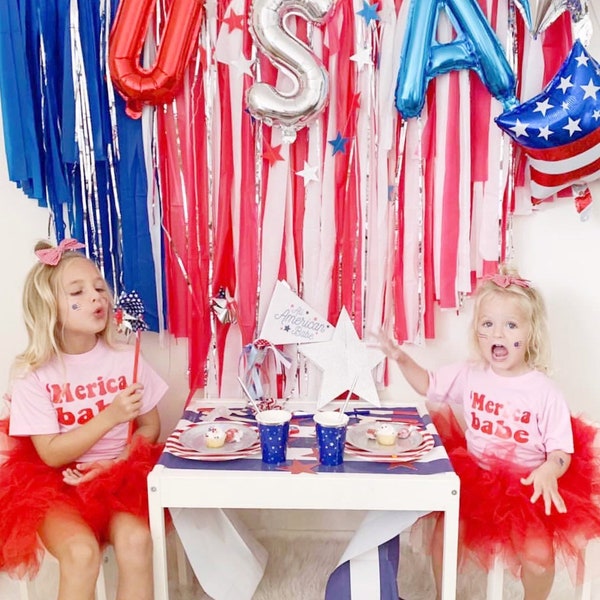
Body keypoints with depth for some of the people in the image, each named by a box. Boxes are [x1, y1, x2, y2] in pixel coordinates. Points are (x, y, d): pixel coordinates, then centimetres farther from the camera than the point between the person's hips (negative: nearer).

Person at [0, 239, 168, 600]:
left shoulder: (126, 358, -6)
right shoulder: (33, 374, -11)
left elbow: (150, 426, 3)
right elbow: (52, 454, -13)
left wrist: (118, 463, -14)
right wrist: (110, 415, -24)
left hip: (120, 477, 2)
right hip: (57, 485, -1)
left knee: (136, 539, -25)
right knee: (81, 552, -28)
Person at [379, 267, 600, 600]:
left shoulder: (544, 391, -15)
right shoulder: (470, 375, -4)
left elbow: (563, 451, -11)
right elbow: (428, 384, 11)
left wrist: (549, 471, -33)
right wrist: (402, 359, -5)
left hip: (528, 490, -2)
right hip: (475, 480, 3)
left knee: (539, 555, -18)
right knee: (444, 532, -13)